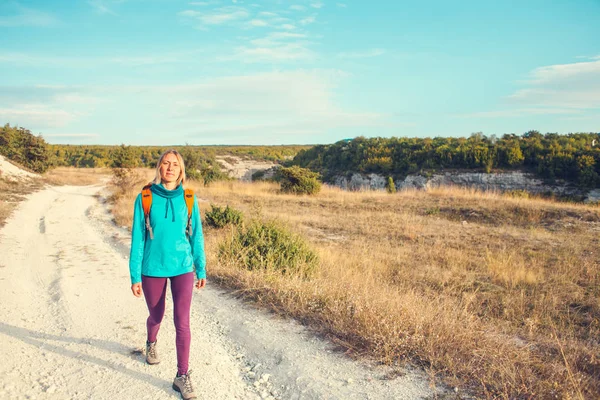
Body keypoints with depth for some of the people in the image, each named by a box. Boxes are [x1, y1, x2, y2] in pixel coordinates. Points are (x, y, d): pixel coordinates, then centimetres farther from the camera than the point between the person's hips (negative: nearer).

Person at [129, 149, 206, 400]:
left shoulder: (188, 198, -4)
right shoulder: (145, 198, -8)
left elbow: (196, 235, 2)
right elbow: (137, 238, -5)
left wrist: (201, 270, 6)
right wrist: (135, 276, -4)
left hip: (182, 268, 0)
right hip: (153, 269, 0)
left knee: (182, 322, -5)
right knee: (156, 316, 19)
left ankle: (182, 376, 10)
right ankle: (151, 343, 54)